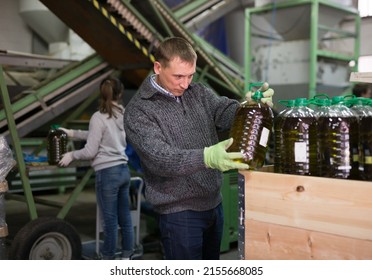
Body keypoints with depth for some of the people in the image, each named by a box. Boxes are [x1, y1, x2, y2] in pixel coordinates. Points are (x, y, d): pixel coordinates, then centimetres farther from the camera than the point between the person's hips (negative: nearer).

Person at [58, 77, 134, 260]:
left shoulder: (99, 117, -11)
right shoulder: (123, 114, 8)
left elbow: (90, 151, -10)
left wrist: (71, 155, 7)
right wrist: (73, 133, 24)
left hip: (108, 173, -7)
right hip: (123, 170, 7)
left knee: (110, 221, 3)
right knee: (125, 218, 13)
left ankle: (108, 261, 17)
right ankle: (126, 257, 23)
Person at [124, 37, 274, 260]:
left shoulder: (198, 92, 5)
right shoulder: (139, 110, -14)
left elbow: (225, 112, -8)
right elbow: (160, 159, -26)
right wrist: (206, 157, -42)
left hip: (214, 204, 6)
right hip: (180, 212, -6)